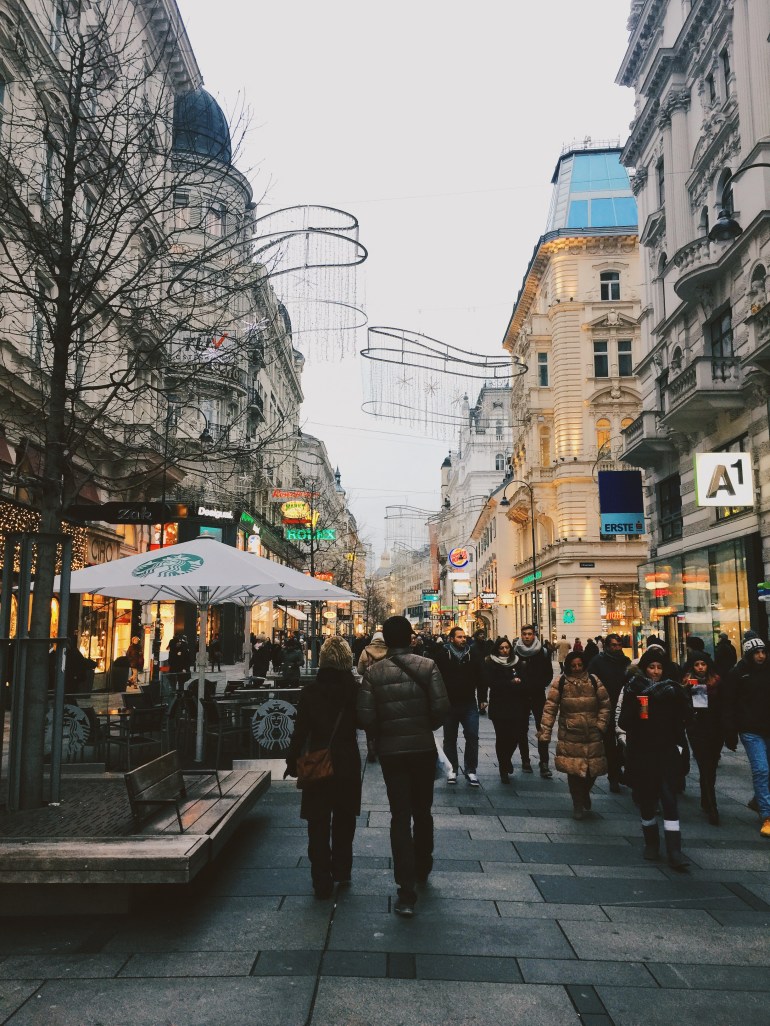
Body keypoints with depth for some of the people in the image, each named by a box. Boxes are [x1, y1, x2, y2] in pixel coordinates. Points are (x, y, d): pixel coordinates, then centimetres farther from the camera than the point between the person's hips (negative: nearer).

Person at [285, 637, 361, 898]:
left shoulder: (310, 691, -9)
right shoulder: (356, 690, -8)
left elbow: (301, 730, -8)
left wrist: (292, 760, 0)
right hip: (348, 762, 2)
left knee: (318, 823, 7)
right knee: (344, 819, 20)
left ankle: (322, 881, 9)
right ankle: (342, 870, 31)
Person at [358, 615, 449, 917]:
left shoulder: (374, 672, -7)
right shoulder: (427, 666, -7)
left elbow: (365, 716, -11)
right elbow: (442, 707, -12)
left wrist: (383, 731, 8)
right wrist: (427, 726, 7)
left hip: (391, 751, -1)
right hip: (424, 748, 1)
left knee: (400, 817, 4)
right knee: (422, 811, 20)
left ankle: (407, 889, -2)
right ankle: (422, 868, 37)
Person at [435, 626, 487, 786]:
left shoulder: (472, 656, 3)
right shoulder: (442, 656, -5)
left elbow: (480, 678, 8)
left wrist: (483, 698, 3)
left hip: (469, 704, 2)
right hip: (449, 705, -1)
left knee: (472, 737, -1)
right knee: (450, 739, 9)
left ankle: (470, 770, 10)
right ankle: (452, 769, 23)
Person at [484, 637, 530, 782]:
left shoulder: (516, 662, 11)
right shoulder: (491, 664, -1)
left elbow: (523, 680, 12)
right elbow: (491, 683, -12)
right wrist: (511, 683, -11)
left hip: (516, 706, 3)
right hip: (499, 706, -3)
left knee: (515, 736, -2)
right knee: (502, 737, -1)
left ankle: (507, 759, 29)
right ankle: (504, 769, 14)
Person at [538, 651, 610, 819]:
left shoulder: (594, 681, 3)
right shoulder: (560, 683, -3)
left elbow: (605, 705, 8)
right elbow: (550, 708, -3)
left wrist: (601, 725, -2)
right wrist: (545, 732, -7)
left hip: (592, 735, 2)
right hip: (570, 735, -2)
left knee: (593, 768, 5)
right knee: (573, 770, -3)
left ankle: (585, 794, 36)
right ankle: (578, 805, 16)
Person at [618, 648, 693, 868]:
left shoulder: (672, 689, 2)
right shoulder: (633, 690, -1)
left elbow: (685, 718, 8)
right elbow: (622, 722, -7)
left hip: (667, 752, 0)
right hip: (641, 754, 0)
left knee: (669, 798, -8)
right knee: (646, 799, 8)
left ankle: (674, 852, -7)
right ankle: (651, 843, 26)